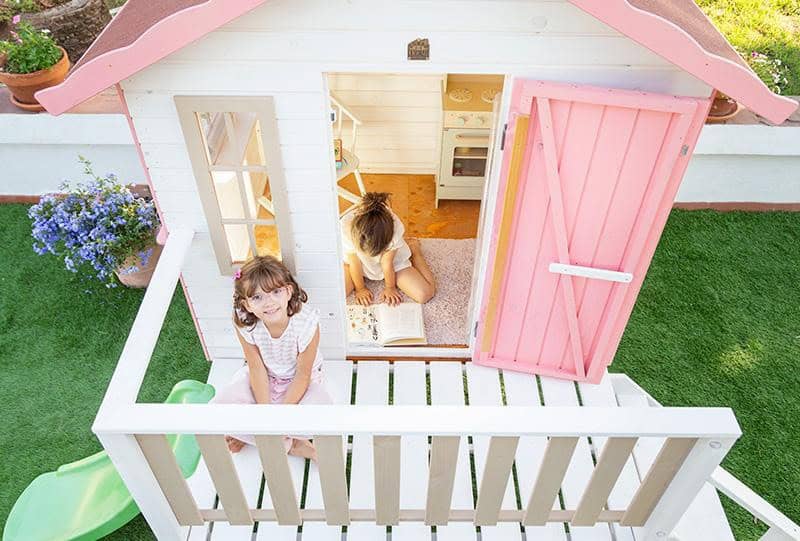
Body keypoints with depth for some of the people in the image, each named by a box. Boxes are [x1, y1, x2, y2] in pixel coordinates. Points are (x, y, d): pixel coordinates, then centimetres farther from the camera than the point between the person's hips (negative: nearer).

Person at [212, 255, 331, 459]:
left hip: (299, 380, -2)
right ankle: (289, 445, -9)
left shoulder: (306, 322, -33)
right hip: (262, 378, 2)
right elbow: (257, 368, -16)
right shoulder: (244, 324, -26)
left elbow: (303, 375, -22)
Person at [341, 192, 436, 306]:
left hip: (393, 260, -1)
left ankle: (412, 247, 17)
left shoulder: (394, 227, -40)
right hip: (360, 262, 1)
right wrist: (360, 289, -8)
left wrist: (390, 288, -8)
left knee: (425, 294, -12)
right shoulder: (345, 226, -38)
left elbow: (387, 263, -23)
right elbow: (354, 262, -21)